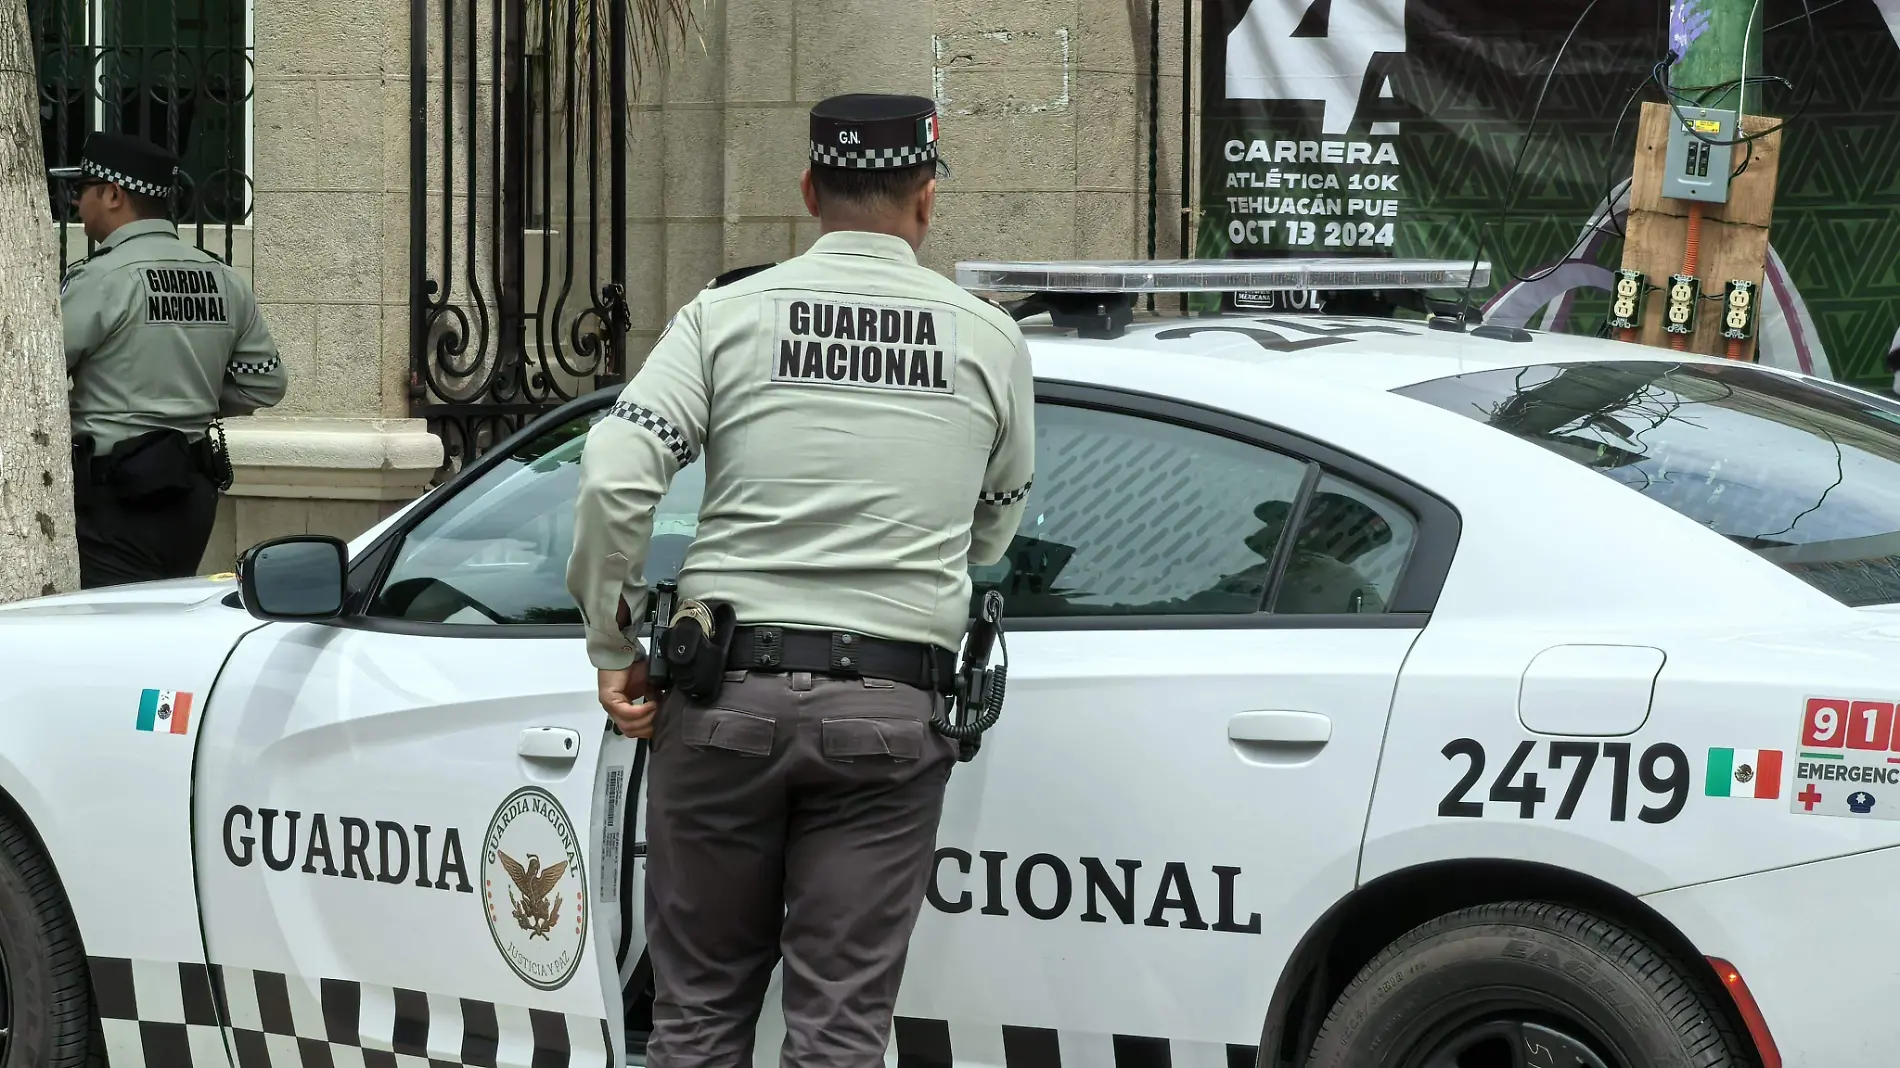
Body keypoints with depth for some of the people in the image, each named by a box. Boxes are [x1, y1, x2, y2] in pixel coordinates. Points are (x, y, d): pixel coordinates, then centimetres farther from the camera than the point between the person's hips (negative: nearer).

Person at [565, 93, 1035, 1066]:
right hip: (888, 710, 0)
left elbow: (613, 478, -10)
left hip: (726, 695, 0)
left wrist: (612, 645, 0)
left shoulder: (727, 313, 0)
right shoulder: (989, 339, 4)